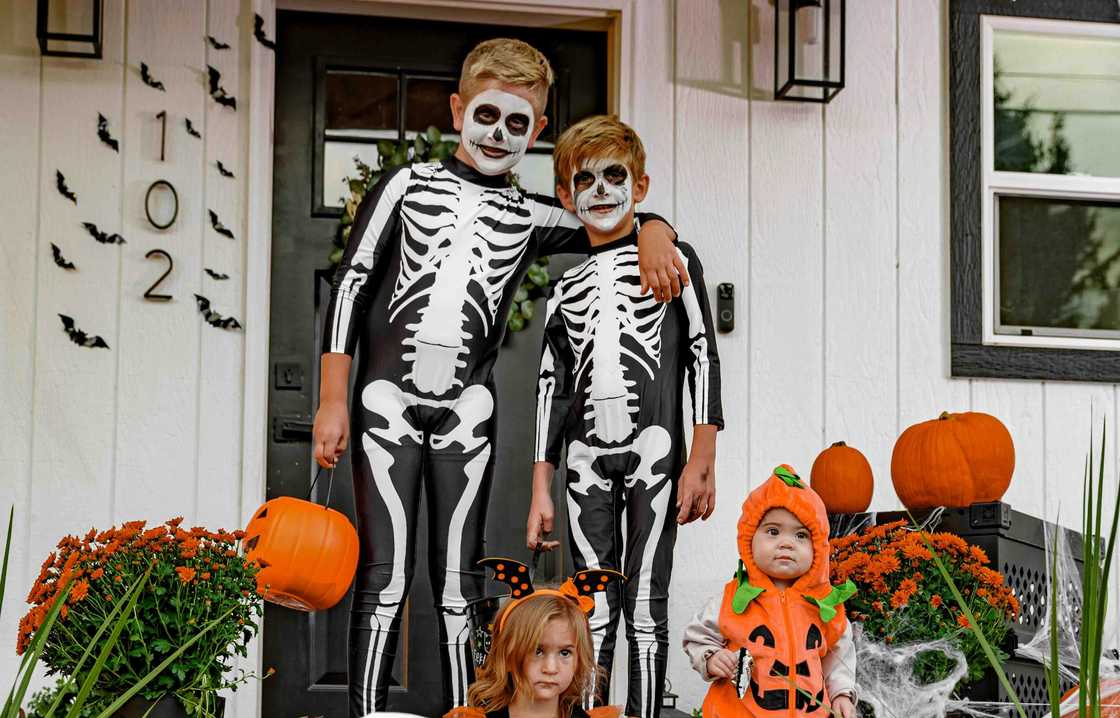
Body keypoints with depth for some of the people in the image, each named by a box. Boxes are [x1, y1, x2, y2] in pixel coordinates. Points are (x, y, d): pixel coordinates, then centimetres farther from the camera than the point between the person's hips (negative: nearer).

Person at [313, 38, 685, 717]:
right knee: (384, 576, -4)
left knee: (459, 580, 3)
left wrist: (652, 235, -11)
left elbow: (624, 216, 16)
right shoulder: (408, 185, 8)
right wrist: (333, 400, -2)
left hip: (467, 408, 2)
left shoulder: (529, 216, 13)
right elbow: (351, 285, 5)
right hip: (388, 397, -2)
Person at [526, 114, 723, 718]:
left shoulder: (671, 258, 6)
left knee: (646, 601, -4)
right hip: (587, 457, 3)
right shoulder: (565, 286, 15)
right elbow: (552, 387, 14)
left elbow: (702, 357, 1)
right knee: (593, 609, 2)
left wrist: (701, 462, -7)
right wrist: (541, 490, 9)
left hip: (653, 447, -3)